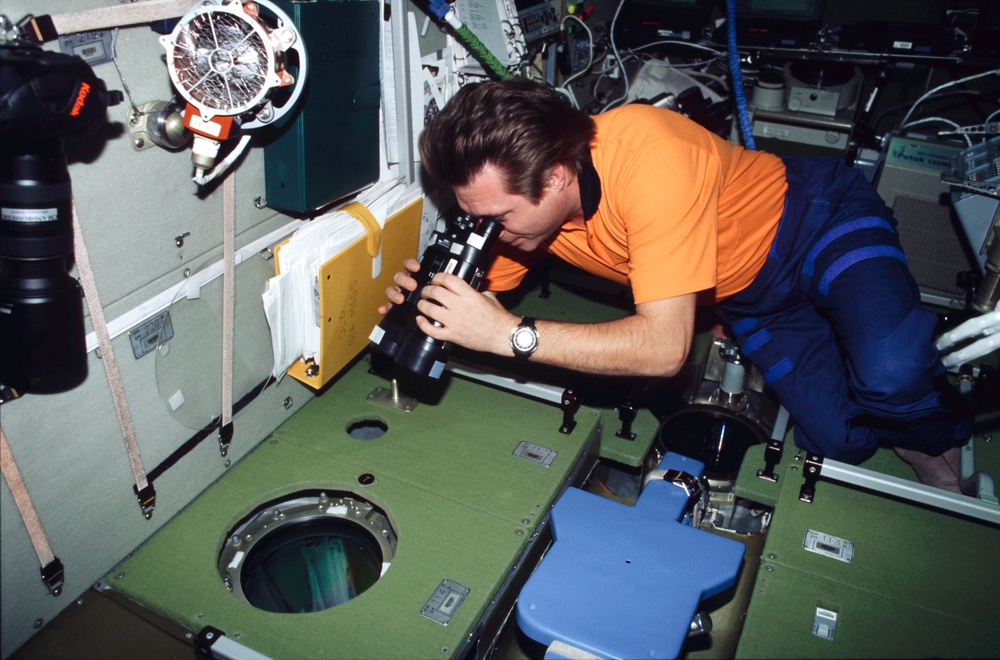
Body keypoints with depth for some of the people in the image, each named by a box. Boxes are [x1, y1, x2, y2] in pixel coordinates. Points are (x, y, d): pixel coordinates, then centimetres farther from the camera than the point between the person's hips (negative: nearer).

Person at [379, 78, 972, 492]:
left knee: (891, 378, -30)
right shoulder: (513, 191, -18)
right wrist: (424, 299, -28)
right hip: (750, 295, 5)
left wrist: (513, 334, -43)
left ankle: (940, 444, 6)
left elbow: (665, 346, -41)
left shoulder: (649, 158, -39)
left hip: (818, 217, -5)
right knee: (839, 437, -9)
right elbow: (483, 297, -6)